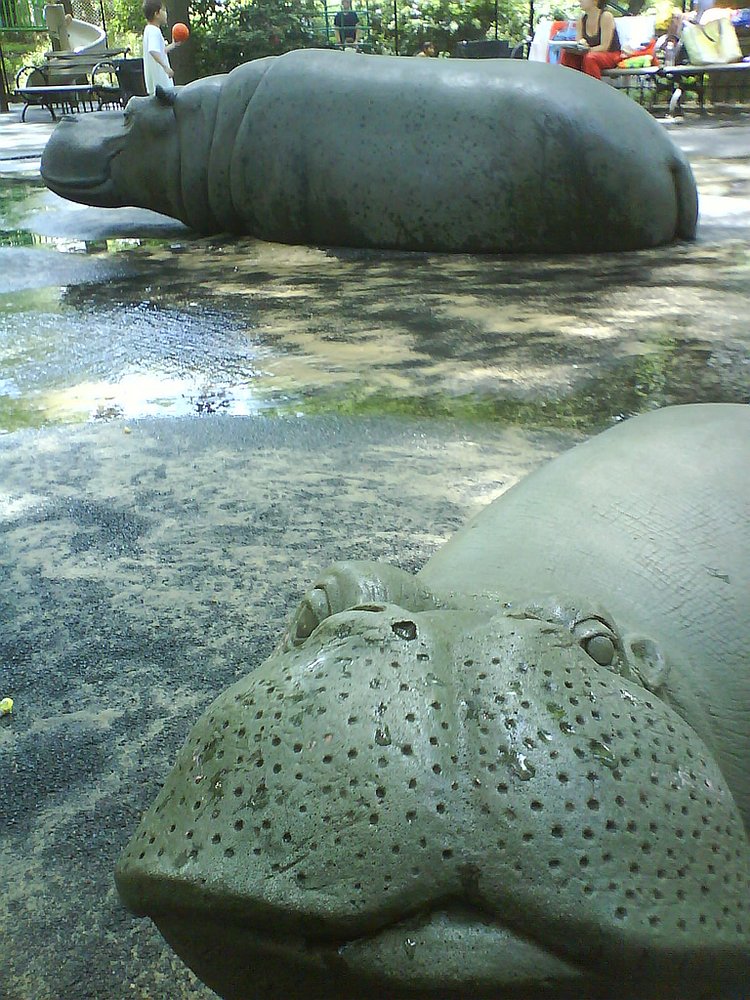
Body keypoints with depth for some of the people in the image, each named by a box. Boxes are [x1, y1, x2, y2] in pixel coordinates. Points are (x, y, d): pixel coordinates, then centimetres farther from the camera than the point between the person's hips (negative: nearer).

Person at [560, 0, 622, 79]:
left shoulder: (606, 16, -14)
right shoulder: (581, 19, 4)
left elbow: (604, 47, -18)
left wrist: (587, 50, -32)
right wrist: (581, 42, -24)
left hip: (611, 55, -6)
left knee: (589, 58, -36)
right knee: (567, 54, -18)